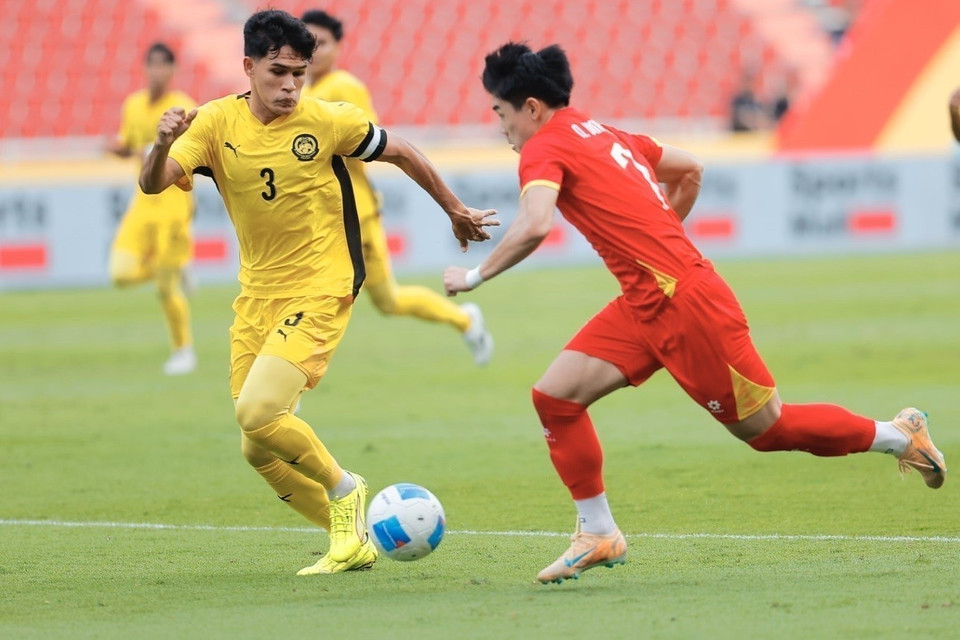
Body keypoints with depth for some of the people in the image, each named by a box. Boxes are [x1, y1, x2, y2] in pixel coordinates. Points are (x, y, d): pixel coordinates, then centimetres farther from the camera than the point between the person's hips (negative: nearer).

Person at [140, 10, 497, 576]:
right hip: (257, 293, 5)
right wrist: (164, 144, -39)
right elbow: (153, 184, -17)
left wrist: (457, 212, 15)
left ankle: (343, 488, 3)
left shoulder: (326, 121, -11)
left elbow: (401, 153, 5)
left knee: (258, 413, -22)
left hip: (321, 290, -5)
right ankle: (352, 540, 21)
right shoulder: (217, 124, -5)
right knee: (260, 449, 5)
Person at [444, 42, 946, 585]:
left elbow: (534, 226, -28)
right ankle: (599, 535, 7)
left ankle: (900, 436, 20)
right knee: (555, 397, 1)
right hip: (643, 306, 9)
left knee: (768, 428, 3)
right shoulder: (604, 134, 16)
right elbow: (691, 168, 24)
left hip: (686, 302, -9)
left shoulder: (545, 149, -11)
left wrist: (474, 276, -15)